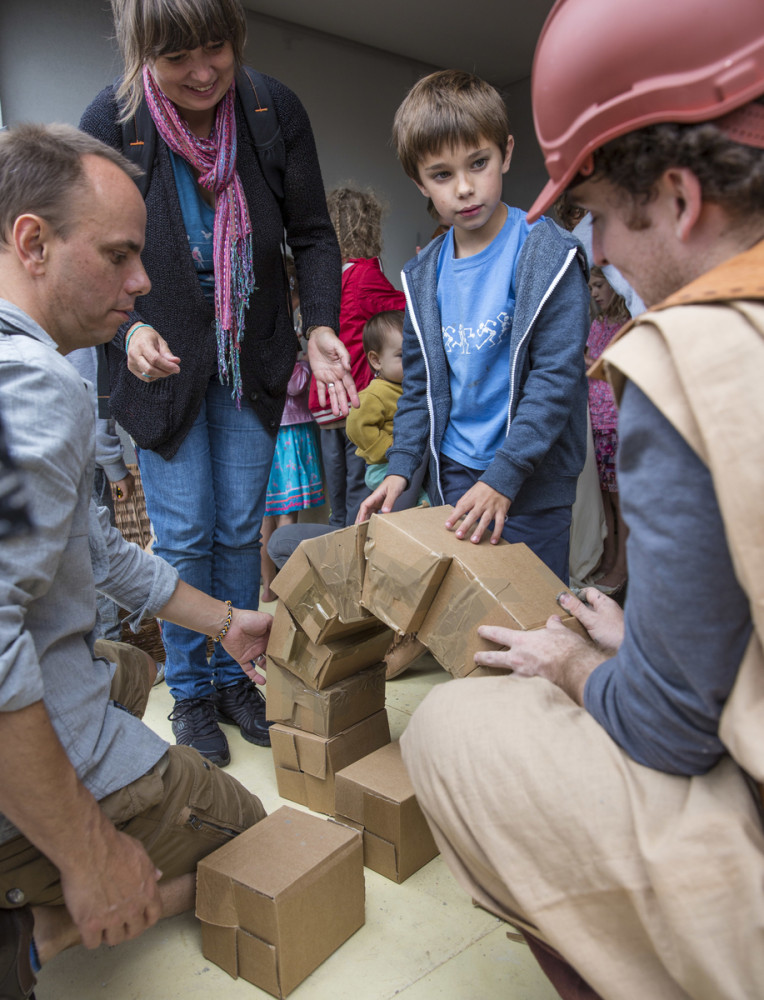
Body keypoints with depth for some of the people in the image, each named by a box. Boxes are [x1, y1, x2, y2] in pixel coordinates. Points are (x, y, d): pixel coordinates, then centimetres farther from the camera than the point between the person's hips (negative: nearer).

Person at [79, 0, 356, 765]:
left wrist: (320, 328, -19)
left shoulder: (275, 110, -10)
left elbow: (312, 235, -4)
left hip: (253, 357, 2)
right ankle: (189, 688, 23)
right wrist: (129, 330, -26)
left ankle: (234, 675, 29)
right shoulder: (112, 122, -15)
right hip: (162, 359, -2)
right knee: (183, 533, 2)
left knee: (241, 527, 10)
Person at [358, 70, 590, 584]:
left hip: (531, 483, -4)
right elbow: (419, 384, 11)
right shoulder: (423, 276, 6)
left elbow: (555, 378, -15)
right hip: (452, 479, 5)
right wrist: (400, 466, 0)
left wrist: (503, 476, -22)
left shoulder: (549, 255, -10)